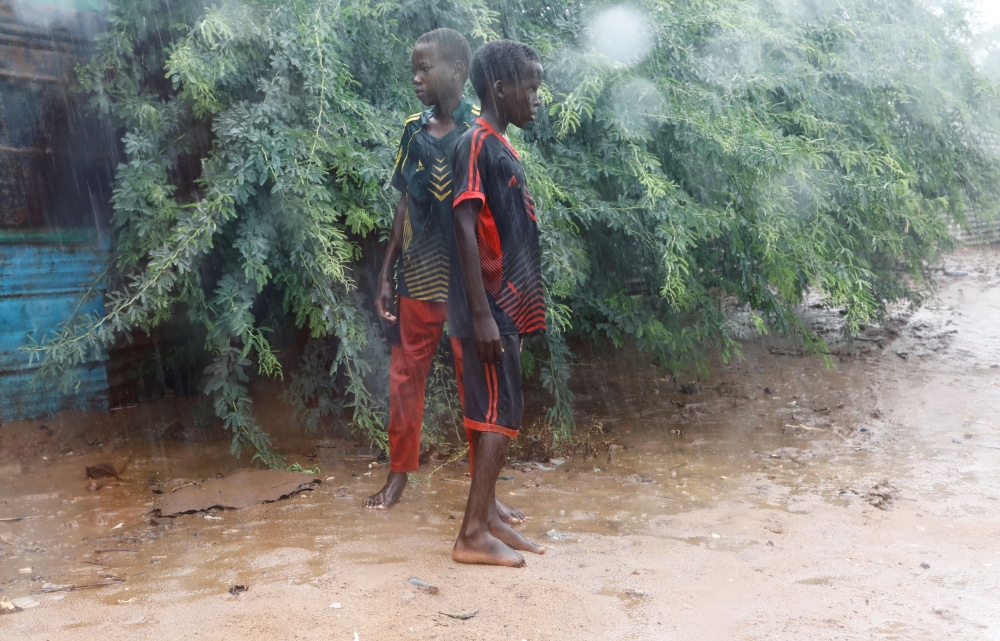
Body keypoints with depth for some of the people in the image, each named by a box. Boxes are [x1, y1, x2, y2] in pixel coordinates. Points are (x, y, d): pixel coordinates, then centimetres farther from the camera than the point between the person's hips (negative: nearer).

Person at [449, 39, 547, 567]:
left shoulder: (500, 146, 16)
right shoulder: (477, 144, -13)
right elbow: (465, 230, -20)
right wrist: (482, 314, -23)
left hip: (507, 306, 9)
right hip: (490, 307, -9)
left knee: (495, 413, 12)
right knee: (500, 414, -6)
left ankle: (487, 518, 21)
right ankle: (473, 535, 2)